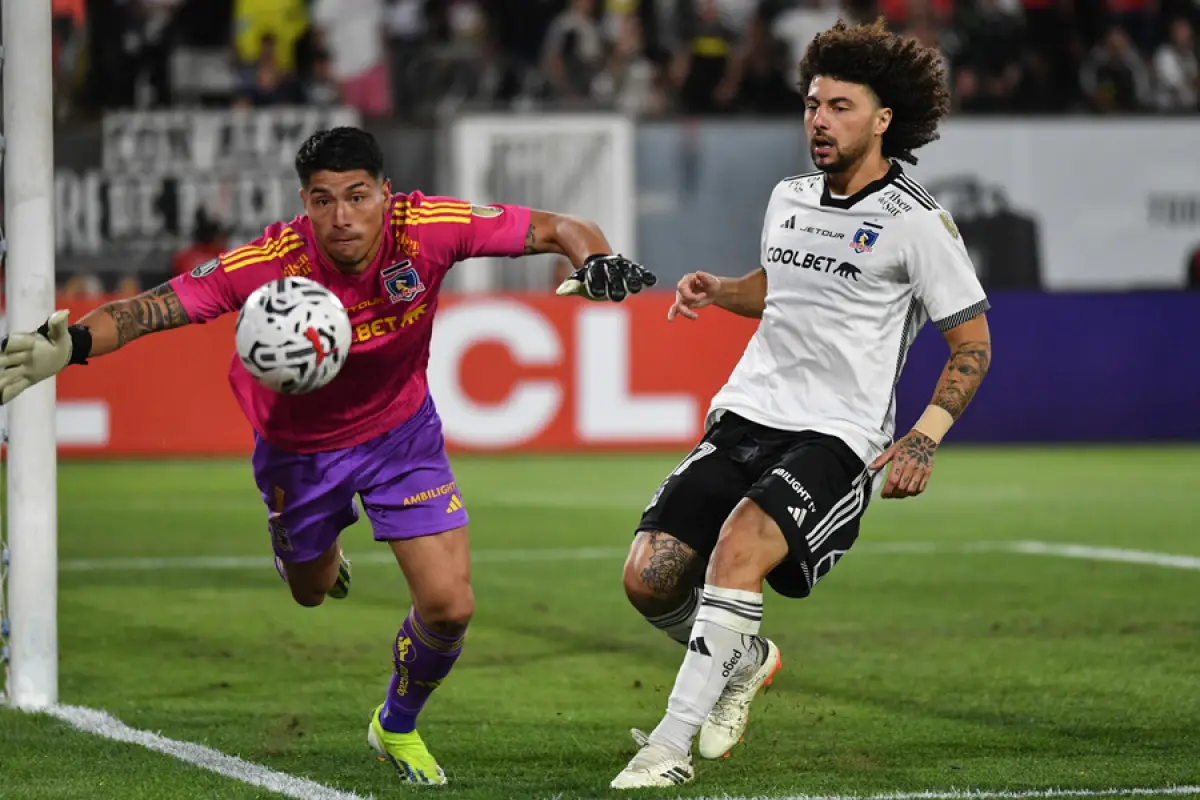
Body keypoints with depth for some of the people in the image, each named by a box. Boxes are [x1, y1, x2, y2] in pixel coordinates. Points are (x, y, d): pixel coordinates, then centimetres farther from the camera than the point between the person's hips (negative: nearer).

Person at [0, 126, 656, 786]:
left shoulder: (428, 230, -29)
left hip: (402, 432, 1)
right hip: (300, 446, 0)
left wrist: (595, 262, -42)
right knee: (310, 591, 23)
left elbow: (559, 230, -21)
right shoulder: (271, 263, -33)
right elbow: (151, 308, -33)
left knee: (449, 607, -9)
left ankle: (398, 726, 23)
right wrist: (71, 346, -51)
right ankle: (322, 552, 64)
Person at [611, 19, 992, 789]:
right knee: (649, 576, -7)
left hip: (836, 436, -6)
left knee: (740, 543, -33)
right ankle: (746, 659, 26)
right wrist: (716, 289, 11)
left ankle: (673, 746, -29)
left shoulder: (916, 221, -6)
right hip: (747, 414, 7)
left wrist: (924, 439, -13)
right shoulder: (789, 199, 13)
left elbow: (973, 341, -2)